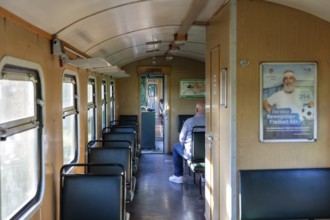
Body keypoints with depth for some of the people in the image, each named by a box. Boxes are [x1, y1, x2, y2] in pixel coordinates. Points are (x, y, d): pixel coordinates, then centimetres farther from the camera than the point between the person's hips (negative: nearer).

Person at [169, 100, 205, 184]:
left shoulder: (189, 121, -15)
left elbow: (181, 138, -5)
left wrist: (184, 144, 17)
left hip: (191, 153, -3)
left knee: (176, 147, 25)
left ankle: (178, 176, 26)